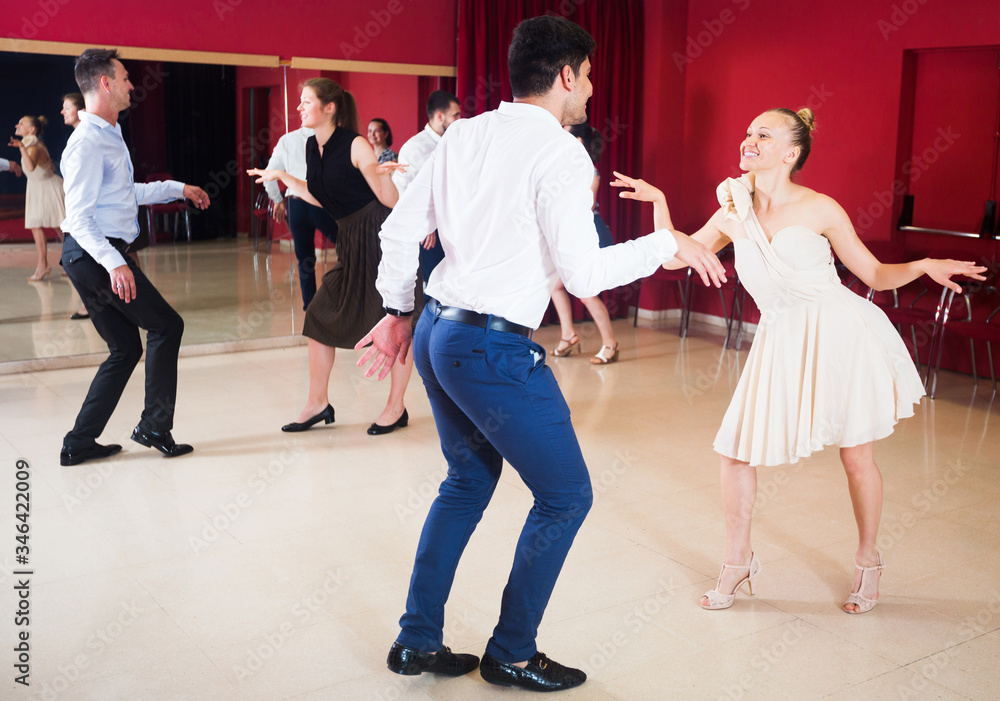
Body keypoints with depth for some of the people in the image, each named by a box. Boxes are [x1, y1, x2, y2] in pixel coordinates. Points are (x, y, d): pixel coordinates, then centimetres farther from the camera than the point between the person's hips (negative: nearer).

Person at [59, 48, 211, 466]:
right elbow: (78, 217, -21)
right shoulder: (88, 143, -15)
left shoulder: (110, 135, 17)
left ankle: (79, 443, 14)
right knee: (166, 325, -3)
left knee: (126, 349, 11)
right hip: (94, 254, -10)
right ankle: (154, 427, 4)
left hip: (100, 256, 10)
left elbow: (129, 194, 31)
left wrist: (179, 189, 34)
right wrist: (114, 263, -32)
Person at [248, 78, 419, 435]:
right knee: (320, 316, 8)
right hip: (351, 239, 8)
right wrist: (283, 177, 18)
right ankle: (318, 403, 20)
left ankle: (396, 408, 14)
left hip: (380, 234, -8)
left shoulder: (355, 145, -15)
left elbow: (391, 200, -16)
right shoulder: (312, 146, 7)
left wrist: (385, 174, -35)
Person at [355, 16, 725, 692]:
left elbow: (400, 229, 12)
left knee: (469, 481, 24)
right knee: (566, 495, 8)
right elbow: (584, 273, -17)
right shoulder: (560, 153, -12)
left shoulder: (464, 135, 10)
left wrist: (398, 313, 24)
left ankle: (417, 640, 31)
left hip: (437, 332, 9)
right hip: (495, 349, -8)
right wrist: (668, 243, -4)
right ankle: (512, 653, 21)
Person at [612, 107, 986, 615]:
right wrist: (657, 202, 1)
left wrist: (924, 265, -18)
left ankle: (867, 561, 30)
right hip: (781, 341, 4)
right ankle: (738, 561, 20)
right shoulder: (735, 211, 3)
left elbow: (876, 275, -1)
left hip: (840, 334, -3)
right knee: (735, 451, -2)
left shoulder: (819, 209, -8)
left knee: (856, 456, 5)